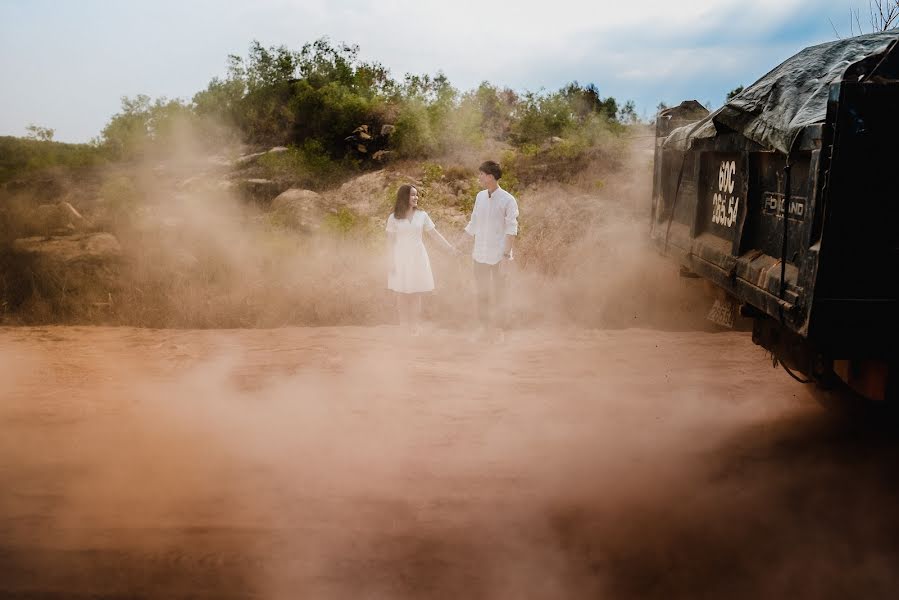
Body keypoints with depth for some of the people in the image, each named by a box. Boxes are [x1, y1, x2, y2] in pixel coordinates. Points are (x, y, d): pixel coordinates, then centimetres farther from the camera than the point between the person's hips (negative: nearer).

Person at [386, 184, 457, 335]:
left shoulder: (422, 215, 1)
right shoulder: (394, 218, -3)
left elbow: (435, 234, 4)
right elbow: (390, 241, 0)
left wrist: (450, 247, -3)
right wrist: (391, 263, -4)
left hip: (417, 257, 1)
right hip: (401, 258, -1)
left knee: (416, 293, 3)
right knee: (402, 293, 4)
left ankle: (415, 326, 12)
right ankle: (403, 326, 15)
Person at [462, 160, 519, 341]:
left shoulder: (507, 200, -10)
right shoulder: (480, 196, 7)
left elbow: (511, 230, -11)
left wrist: (506, 255, -16)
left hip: (498, 256, -5)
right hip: (480, 255, 5)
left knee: (499, 294, 4)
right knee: (481, 292, 11)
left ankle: (498, 329, 15)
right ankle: (484, 328, 22)